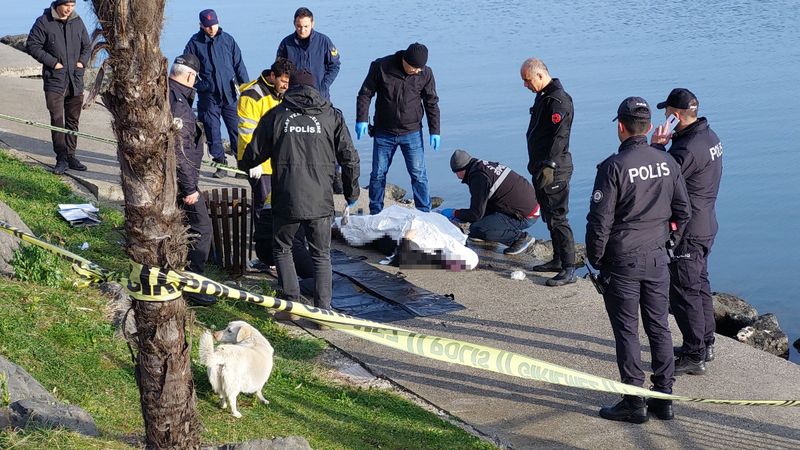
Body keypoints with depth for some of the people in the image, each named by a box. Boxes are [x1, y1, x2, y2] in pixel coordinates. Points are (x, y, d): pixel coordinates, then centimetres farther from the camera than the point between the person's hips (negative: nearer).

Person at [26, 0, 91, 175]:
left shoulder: (77, 21, 8)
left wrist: (82, 61, 0)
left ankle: (71, 156, 19)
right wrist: (53, 62, -12)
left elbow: (87, 46, 19)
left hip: (76, 80, 5)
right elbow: (32, 45, -6)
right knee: (57, 120, -8)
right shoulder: (44, 22, -5)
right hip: (54, 80, -4)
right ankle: (61, 159, -3)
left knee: (73, 120, 10)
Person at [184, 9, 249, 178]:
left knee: (237, 129, -1)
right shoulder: (194, 43, 1)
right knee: (212, 132, 3)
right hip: (208, 96, 0)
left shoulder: (228, 40, 5)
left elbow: (239, 65, 9)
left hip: (229, 94, 1)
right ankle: (220, 163, 14)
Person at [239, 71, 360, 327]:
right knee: (321, 256, 13)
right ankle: (323, 310, 6)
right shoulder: (332, 116, 5)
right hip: (320, 201, 1)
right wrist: (351, 192, 19)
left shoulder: (276, 115, 3)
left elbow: (254, 154, 9)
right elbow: (350, 159, 5)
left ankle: (292, 303, 11)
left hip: (285, 201, 0)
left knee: (282, 250, 19)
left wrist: (243, 165, 33)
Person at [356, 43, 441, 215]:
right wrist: (362, 120, -12)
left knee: (418, 175, 0)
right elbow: (365, 94, -3)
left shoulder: (425, 73, -8)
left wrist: (435, 131, 1)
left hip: (412, 133, 0)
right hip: (383, 134, 0)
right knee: (378, 174, 7)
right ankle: (375, 213, 21)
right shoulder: (381, 67, -13)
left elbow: (431, 103, 3)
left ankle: (424, 213, 11)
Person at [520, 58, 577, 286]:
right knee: (549, 216, 17)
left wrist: (548, 166, -27)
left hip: (554, 170, -10)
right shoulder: (543, 96, 13)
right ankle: (558, 260, 28)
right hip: (542, 167, 10)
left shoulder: (558, 100, -19)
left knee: (557, 218, -9)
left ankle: (568, 269, -6)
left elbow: (559, 137, -24)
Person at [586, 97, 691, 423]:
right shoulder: (667, 163, 2)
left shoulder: (613, 167, -15)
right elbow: (683, 211, 8)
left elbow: (600, 220, -14)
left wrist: (594, 258, -2)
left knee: (626, 331, 4)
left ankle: (634, 403, 8)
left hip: (622, 261, -5)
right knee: (659, 328, 14)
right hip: (657, 260, 5)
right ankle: (664, 397, 20)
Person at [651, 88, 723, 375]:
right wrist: (668, 143, 2)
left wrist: (657, 145, -17)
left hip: (688, 231, -10)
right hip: (705, 225, 10)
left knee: (684, 292, -1)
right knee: (699, 284, 22)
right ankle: (705, 344, 34)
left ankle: (694, 357, 6)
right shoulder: (709, 136, 6)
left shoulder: (688, 149, -27)